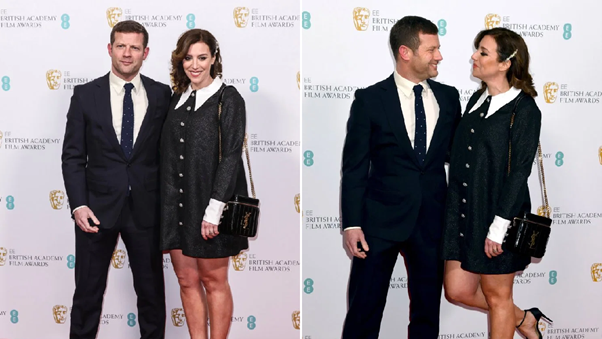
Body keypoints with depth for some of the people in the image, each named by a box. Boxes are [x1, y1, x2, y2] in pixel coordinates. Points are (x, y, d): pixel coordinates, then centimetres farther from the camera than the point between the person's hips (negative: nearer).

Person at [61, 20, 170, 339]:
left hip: (146, 208, 1)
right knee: (88, 292, 9)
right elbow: (73, 156, 0)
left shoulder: (162, 95, 2)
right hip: (98, 207, 0)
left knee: (151, 290, 11)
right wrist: (78, 205, -10)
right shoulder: (85, 94, 1)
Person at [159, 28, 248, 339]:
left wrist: (214, 209, -17)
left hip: (209, 205, -5)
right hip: (176, 203, 6)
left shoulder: (228, 98, -4)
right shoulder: (177, 99, 13)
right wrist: (166, 202, 9)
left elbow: (231, 156, -11)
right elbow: (169, 154, 15)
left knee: (214, 281, 3)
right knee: (187, 281, 8)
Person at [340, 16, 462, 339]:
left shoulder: (449, 97, 7)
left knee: (427, 312, 13)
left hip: (433, 221, 4)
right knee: (364, 313, 2)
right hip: (381, 220, -3)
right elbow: (354, 167, -4)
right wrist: (352, 225, -10)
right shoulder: (370, 99, -4)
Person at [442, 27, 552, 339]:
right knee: (457, 290, 11)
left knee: (496, 296, 7)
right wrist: (453, 212, 13)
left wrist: (498, 227, -18)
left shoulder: (524, 110, -11)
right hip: (462, 212, 7)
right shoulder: (478, 100, 10)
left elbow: (519, 172, -15)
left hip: (497, 215, -7)